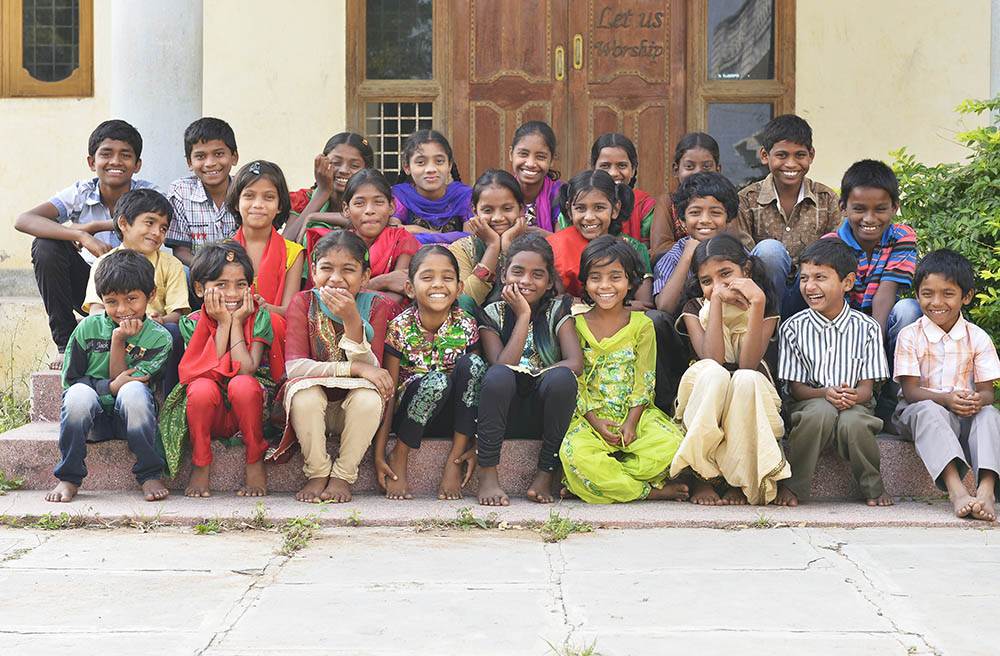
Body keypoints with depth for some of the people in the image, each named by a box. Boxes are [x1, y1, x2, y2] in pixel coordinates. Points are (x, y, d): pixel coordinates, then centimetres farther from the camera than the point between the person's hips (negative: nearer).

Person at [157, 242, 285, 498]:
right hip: (212, 416, 1)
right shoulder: (193, 322, 0)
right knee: (203, 387, -32)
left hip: (248, 409, -1)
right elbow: (210, 371, -15)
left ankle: (255, 464, -15)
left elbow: (246, 369, -18)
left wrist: (237, 322, -13)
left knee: (242, 384, -33)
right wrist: (223, 324, -14)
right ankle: (201, 466, -11)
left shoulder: (258, 317, -3)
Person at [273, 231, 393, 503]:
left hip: (353, 409, 0)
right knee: (304, 391, -33)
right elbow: (294, 366, -19)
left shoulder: (375, 305, -7)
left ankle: (343, 475, -11)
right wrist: (354, 368, -29)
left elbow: (371, 369, -18)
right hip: (313, 408, 0)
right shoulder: (303, 302, -7)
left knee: (368, 396, -33)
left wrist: (352, 320, -31)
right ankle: (317, 473, -11)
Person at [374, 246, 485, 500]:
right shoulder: (400, 328, -12)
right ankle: (399, 457, -12)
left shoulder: (466, 325, -7)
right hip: (410, 416, -2)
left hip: (454, 414, 2)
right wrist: (378, 456, -12)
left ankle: (454, 459, -17)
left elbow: (477, 375, -2)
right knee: (436, 380, -34)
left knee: (472, 363, -25)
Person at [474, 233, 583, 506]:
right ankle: (487, 475, -26)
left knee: (561, 377, -31)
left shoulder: (557, 310, 4)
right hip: (507, 414, 0)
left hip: (544, 410, 1)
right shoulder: (493, 314, 3)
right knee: (499, 376, -32)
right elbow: (501, 367, -14)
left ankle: (545, 473, -19)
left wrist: (529, 377, -17)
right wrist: (523, 316, -12)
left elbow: (575, 363, -11)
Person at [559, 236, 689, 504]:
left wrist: (631, 423, -13)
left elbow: (643, 381, 1)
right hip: (591, 416, -1)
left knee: (671, 444, -28)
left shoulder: (642, 325, 4)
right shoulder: (577, 325, 3)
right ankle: (649, 491, -22)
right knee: (575, 452, -33)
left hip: (635, 413, 1)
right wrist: (595, 421, -14)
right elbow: (575, 381, -1)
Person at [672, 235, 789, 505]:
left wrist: (757, 305, -22)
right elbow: (712, 359, -15)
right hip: (702, 404, 0)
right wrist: (716, 300, -16)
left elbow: (748, 364, -15)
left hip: (749, 404, 0)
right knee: (710, 372, -34)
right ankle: (701, 476, -28)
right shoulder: (696, 309, 5)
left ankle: (741, 480, -28)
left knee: (747, 379, -35)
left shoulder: (765, 309, 4)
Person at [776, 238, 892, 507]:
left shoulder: (866, 328, 1)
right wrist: (825, 393, -22)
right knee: (821, 411, -36)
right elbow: (795, 387, -1)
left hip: (855, 404, 1)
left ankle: (874, 487, -7)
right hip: (810, 402, -1)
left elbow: (866, 386, 0)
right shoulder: (793, 328, 1)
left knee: (853, 422, -35)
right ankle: (791, 486, -20)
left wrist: (853, 396, -25)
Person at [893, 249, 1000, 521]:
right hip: (919, 412, -2)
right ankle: (956, 489, -53)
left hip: (966, 416, 2)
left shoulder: (978, 338, 4)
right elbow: (911, 391, -9)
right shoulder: (910, 336, -2)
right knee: (929, 411, -36)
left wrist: (977, 400, -27)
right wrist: (946, 399, -29)